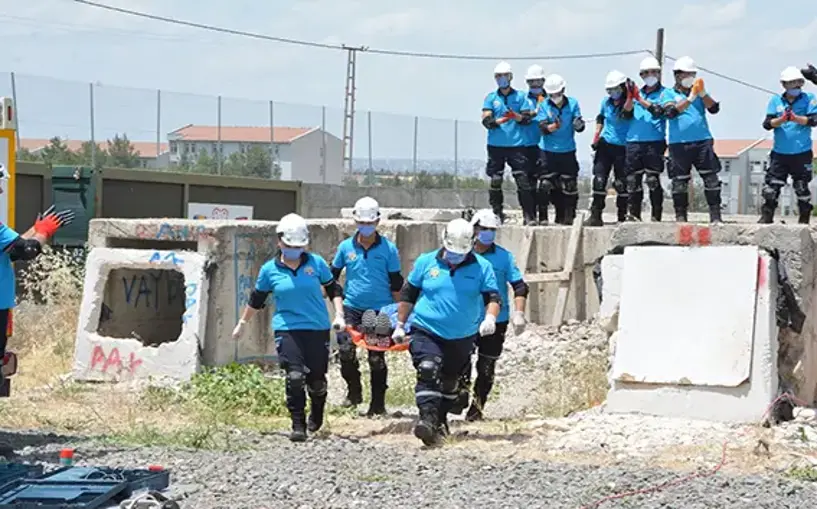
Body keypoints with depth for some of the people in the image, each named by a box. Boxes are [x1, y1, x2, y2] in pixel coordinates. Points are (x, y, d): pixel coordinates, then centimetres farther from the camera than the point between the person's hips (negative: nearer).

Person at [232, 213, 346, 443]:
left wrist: (339, 315, 1)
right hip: (287, 329, -1)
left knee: (316, 380, 7)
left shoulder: (316, 263, 2)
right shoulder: (270, 269, 2)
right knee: (294, 377, -17)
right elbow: (256, 299, 16)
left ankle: (316, 414, 38)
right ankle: (298, 426, -9)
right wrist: (242, 323, 24)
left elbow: (333, 289, 13)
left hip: (317, 329, 1)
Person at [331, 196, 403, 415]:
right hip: (351, 308, 1)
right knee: (346, 350, -13)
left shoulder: (388, 249, 0)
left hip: (380, 309, -1)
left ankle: (378, 403, 10)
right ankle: (354, 391, 9)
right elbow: (332, 276, 16)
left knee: (377, 357, 1)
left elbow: (396, 284, 4)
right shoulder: (346, 247, 5)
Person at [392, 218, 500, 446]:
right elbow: (407, 294, 8)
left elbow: (492, 296, -5)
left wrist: (490, 318, -26)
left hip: (462, 337, 2)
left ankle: (440, 422, 35)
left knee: (450, 382, 16)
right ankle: (427, 420, -34)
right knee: (428, 371, -25)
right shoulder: (426, 262, 0)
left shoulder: (481, 267, -2)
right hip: (426, 331, -2)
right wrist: (400, 325, 8)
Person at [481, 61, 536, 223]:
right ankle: (496, 213, 9)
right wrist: (500, 120, -19)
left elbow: (527, 119, 1)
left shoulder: (521, 96, 9)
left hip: (517, 145, -1)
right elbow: (486, 120, -1)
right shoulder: (491, 98, 10)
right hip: (496, 145, 1)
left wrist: (516, 116, -19)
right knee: (495, 180, 2)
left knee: (523, 180, -7)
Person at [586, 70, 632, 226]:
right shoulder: (606, 102, 8)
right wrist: (596, 136, 15)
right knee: (599, 180, -2)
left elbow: (626, 112, -31)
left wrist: (630, 96, -43)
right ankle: (595, 215, 1)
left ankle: (622, 216, 11)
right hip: (605, 145, 4)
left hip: (622, 147, -4)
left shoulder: (629, 102, -8)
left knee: (621, 183, 0)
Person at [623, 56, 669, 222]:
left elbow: (659, 111, -12)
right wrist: (630, 98, -6)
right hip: (634, 141, 4)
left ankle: (656, 216, -5)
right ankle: (634, 215, 6)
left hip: (655, 142, -4)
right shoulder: (637, 93, 19)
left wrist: (640, 100, -18)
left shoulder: (664, 93, 6)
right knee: (633, 180, 1)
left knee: (653, 180, -7)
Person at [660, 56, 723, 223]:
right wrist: (690, 98, -20)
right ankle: (680, 216, 11)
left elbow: (714, 109, 3)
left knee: (711, 178, -4)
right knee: (679, 181, 2)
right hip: (679, 143, -2)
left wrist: (703, 93, -12)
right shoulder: (668, 94, 7)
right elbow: (671, 112, -12)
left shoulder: (699, 92, 15)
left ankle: (715, 215, -1)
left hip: (703, 141, 2)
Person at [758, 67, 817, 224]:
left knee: (802, 187, 5)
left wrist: (795, 118, -26)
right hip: (780, 152, 2)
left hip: (802, 153, -2)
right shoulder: (775, 101, 6)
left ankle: (804, 219, 16)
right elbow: (767, 124, -2)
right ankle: (766, 216, 6)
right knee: (771, 186, -1)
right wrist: (781, 119, -21)